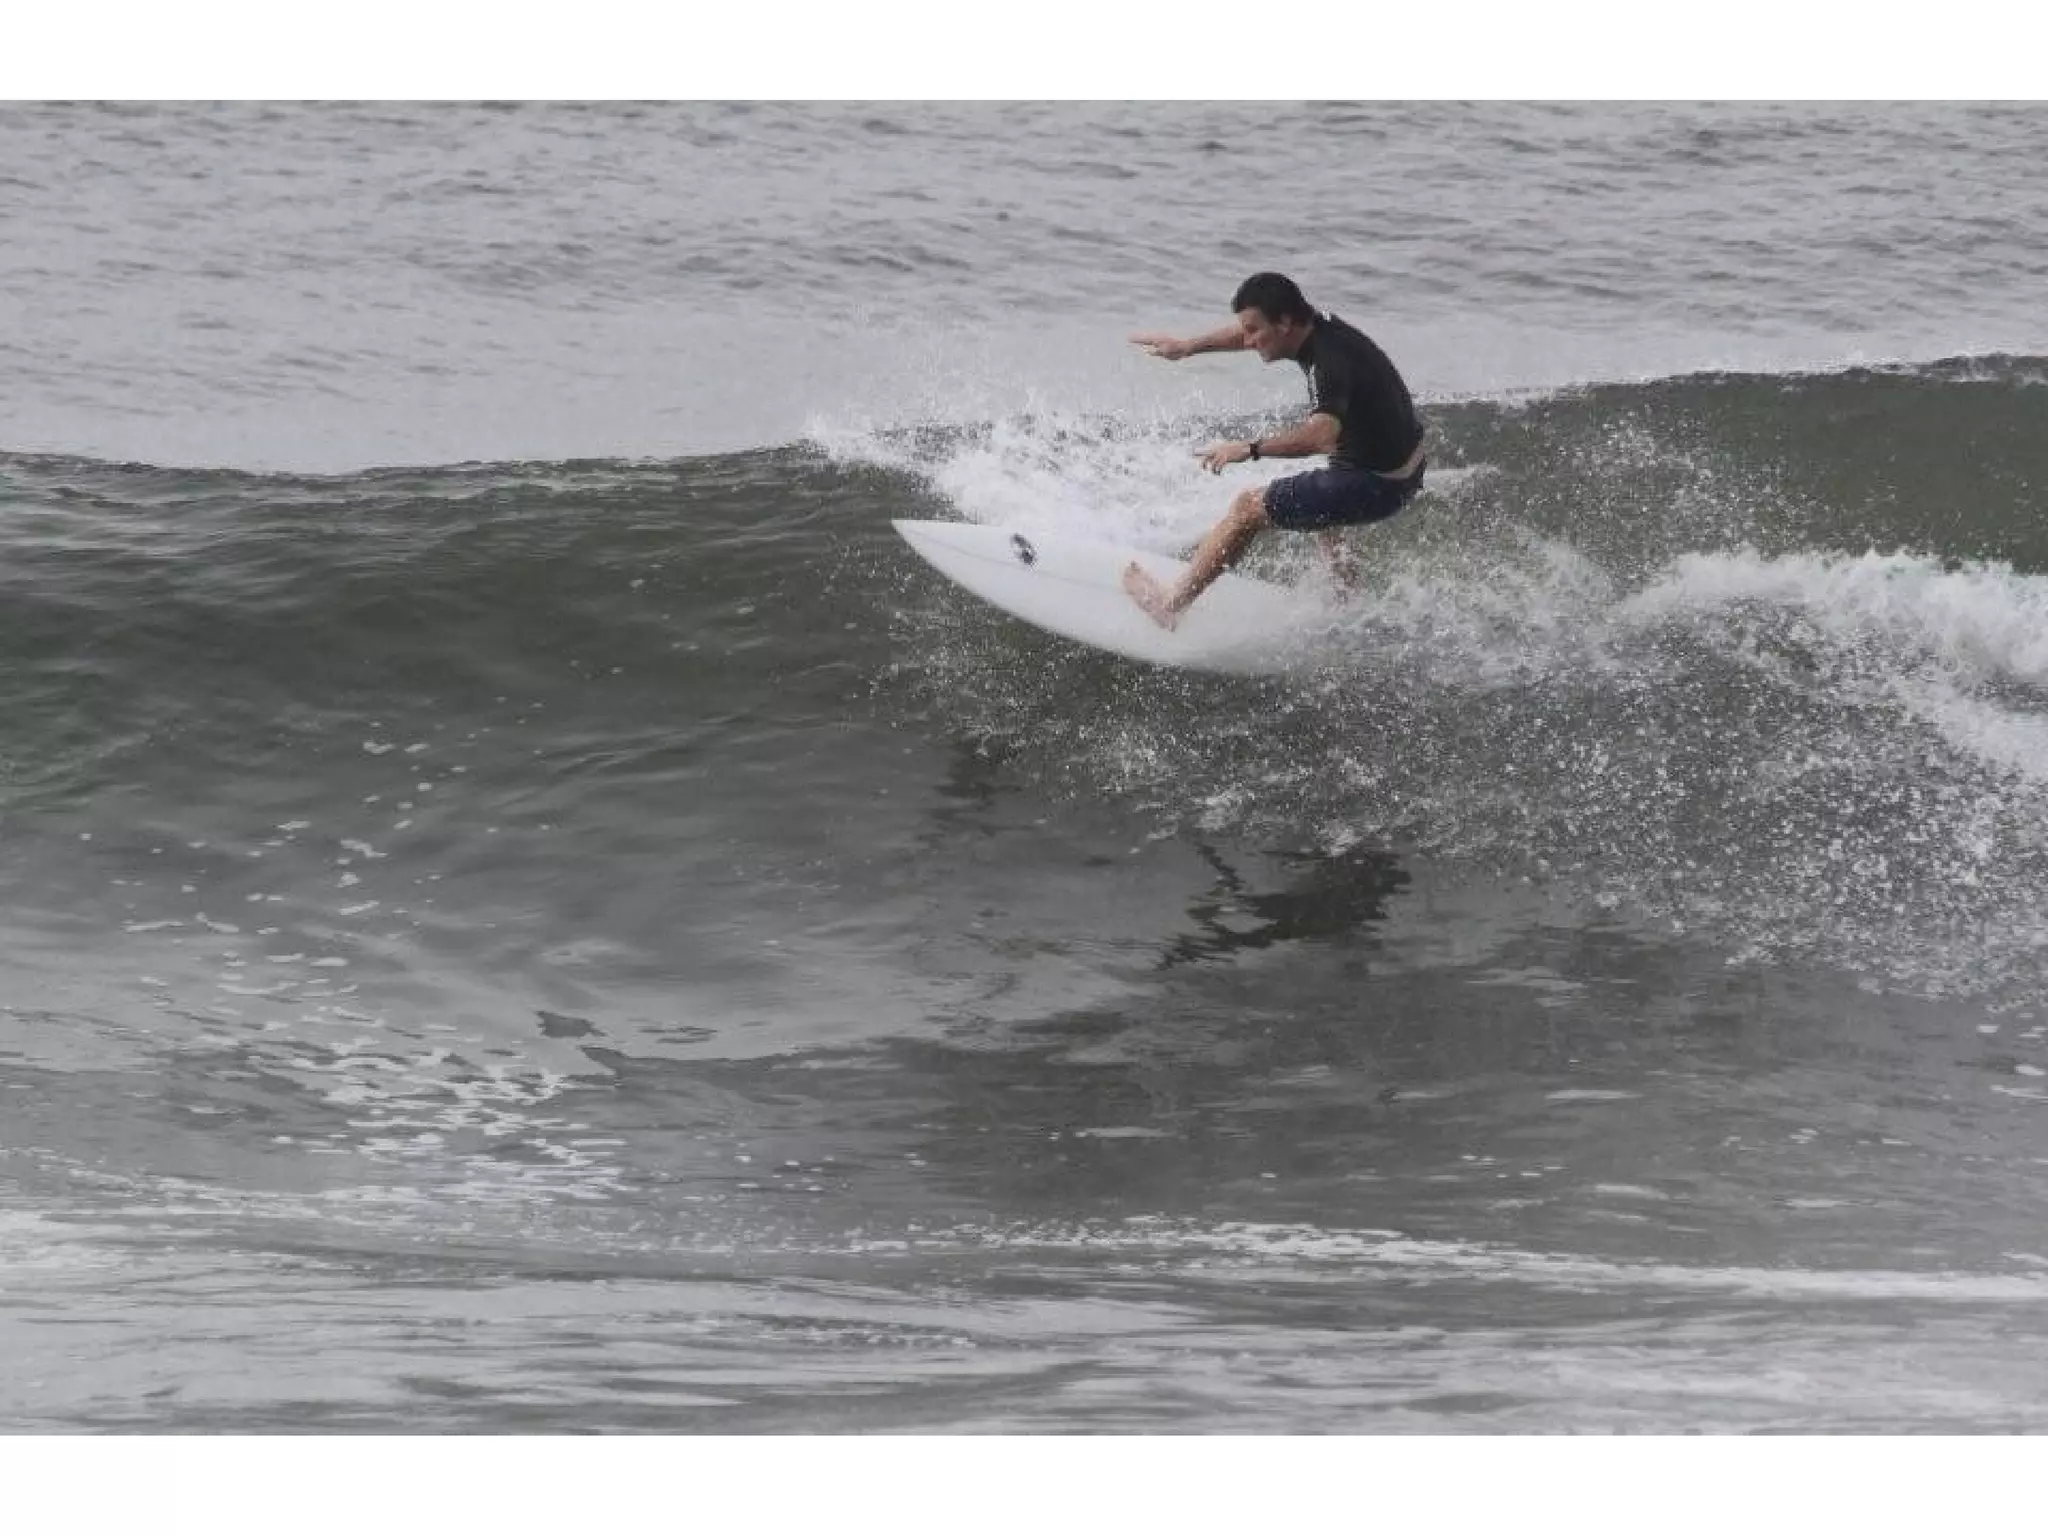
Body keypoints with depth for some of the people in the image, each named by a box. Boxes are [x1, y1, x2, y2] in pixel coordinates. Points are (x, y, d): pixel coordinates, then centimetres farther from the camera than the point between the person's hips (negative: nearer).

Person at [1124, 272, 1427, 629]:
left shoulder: (1328, 363, -28)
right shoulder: (1319, 328, 0)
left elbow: (1321, 435, -45)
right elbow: (1248, 332, 20)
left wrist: (1250, 449, -45)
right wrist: (1188, 347, 23)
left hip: (1377, 487, -9)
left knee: (1249, 508, -3)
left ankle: (1172, 604, 6)